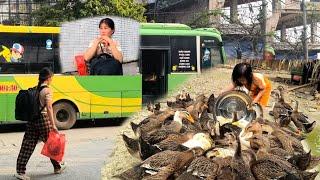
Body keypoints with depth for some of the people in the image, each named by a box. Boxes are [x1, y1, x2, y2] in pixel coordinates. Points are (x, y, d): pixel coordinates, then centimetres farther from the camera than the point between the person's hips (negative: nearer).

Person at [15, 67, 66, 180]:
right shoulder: (47, 90, -10)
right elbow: (49, 108, -17)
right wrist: (53, 125, -18)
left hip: (31, 119, 6)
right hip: (43, 119, -6)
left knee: (27, 145, 5)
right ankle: (57, 167, 26)